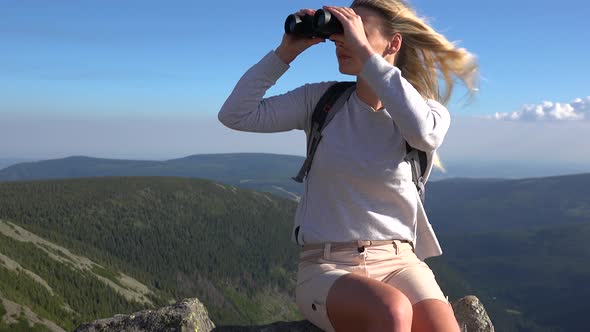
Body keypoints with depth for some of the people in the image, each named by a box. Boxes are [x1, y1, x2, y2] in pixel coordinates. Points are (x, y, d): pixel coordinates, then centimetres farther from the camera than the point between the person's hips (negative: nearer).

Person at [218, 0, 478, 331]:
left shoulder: (429, 111, 2)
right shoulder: (321, 99, 4)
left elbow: (424, 133, -25)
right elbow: (236, 114, -3)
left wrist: (362, 51, -23)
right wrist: (286, 52, -7)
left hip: (398, 262, 1)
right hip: (327, 268, -1)